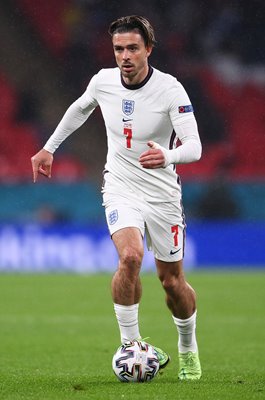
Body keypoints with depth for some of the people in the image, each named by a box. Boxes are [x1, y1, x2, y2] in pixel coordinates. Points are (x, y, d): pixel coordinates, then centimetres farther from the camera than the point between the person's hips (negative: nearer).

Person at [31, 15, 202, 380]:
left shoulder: (170, 89, -18)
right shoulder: (103, 81, -6)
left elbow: (194, 146, -26)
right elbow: (80, 108, 18)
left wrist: (167, 156, -48)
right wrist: (49, 147, 21)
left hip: (162, 194, -1)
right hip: (120, 189, 1)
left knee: (172, 281, 7)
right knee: (130, 257, -27)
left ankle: (188, 349, 33)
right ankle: (129, 344, -15)